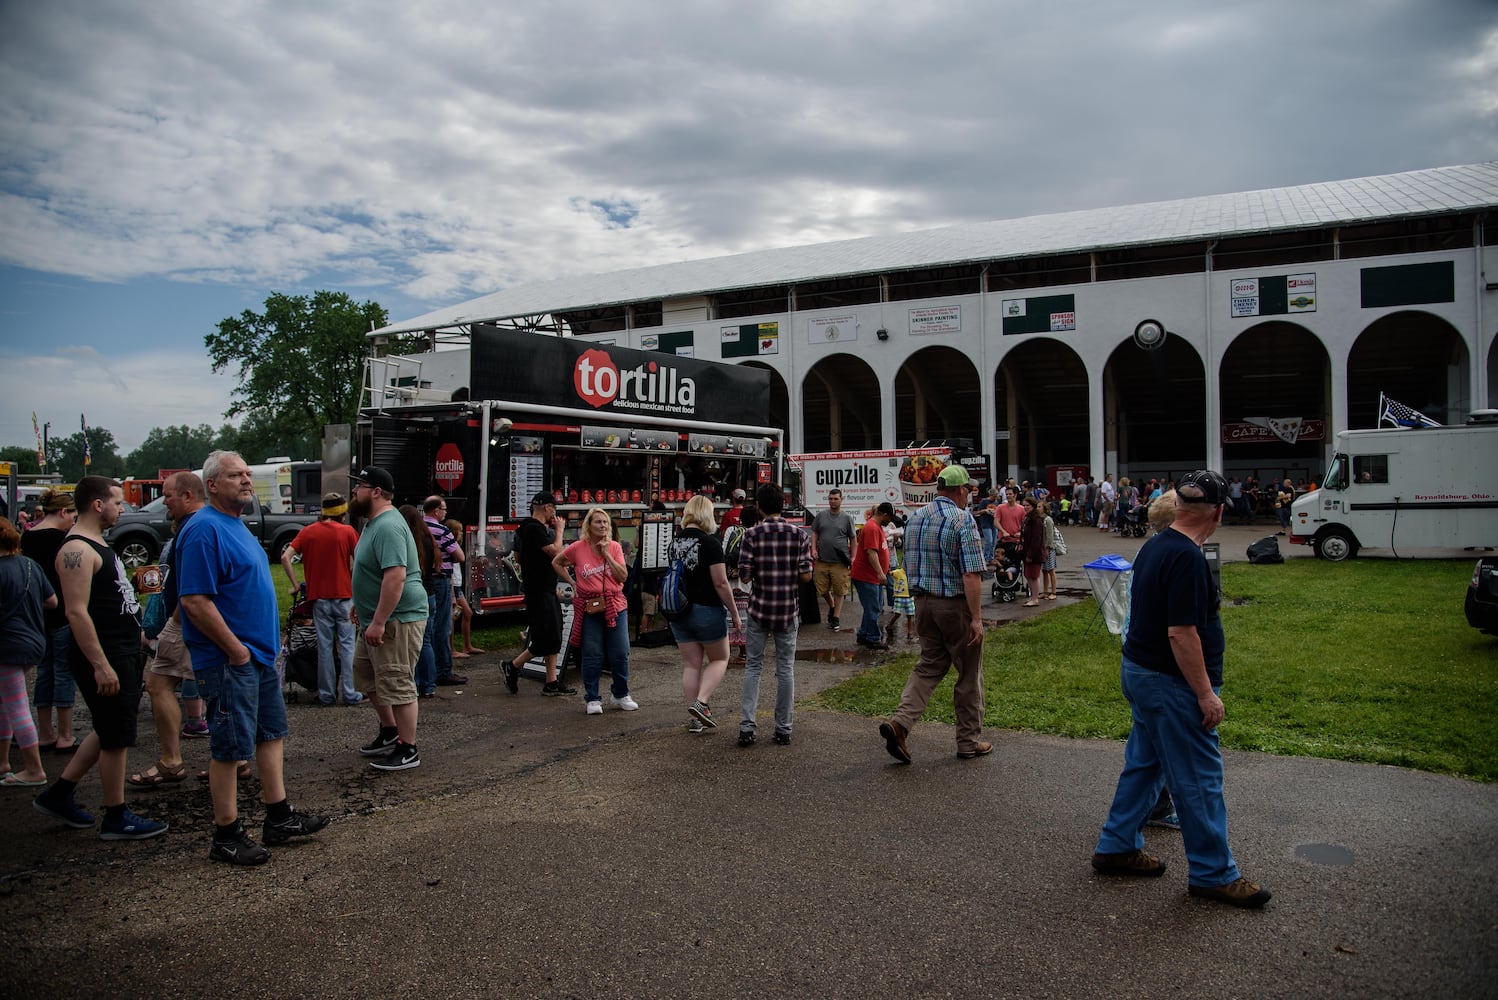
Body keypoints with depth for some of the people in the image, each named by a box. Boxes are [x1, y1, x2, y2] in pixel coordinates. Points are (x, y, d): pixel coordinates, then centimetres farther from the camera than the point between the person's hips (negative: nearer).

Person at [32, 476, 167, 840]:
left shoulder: (97, 545, 15)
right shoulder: (77, 550, -17)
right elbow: (77, 611, -23)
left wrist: (135, 633, 24)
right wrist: (101, 665, -26)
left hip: (123, 653, 10)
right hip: (104, 656, -10)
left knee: (110, 732, 19)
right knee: (116, 738, -1)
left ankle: (58, 794, 30)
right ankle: (116, 818, 10)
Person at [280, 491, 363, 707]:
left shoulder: (307, 532, 4)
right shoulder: (347, 532, -4)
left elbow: (285, 557, -3)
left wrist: (295, 585, 1)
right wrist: (353, 584, 7)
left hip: (319, 596, 2)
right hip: (344, 595, -2)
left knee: (325, 646, 8)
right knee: (347, 645, 3)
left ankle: (327, 695, 12)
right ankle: (350, 694, 4)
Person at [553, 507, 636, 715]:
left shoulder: (614, 547, 2)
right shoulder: (578, 548, -3)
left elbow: (623, 576, -6)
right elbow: (556, 563, 13)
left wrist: (606, 554, -12)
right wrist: (572, 583, 5)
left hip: (615, 606, 2)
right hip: (589, 608, -2)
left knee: (621, 654, 5)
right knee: (592, 656, 2)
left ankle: (620, 695, 23)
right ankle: (592, 699, 15)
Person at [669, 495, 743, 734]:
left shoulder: (675, 542, 6)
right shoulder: (710, 542, -13)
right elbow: (721, 583, -15)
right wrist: (734, 613, -7)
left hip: (679, 613, 6)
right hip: (707, 610, -6)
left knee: (691, 664, 11)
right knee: (719, 659, 12)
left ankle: (695, 719, 13)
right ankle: (701, 702, -6)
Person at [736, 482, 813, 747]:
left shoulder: (752, 534, -8)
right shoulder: (799, 535, -3)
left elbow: (744, 576, -11)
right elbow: (806, 576, -6)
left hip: (759, 609, -1)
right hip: (788, 611, 1)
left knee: (753, 667, 9)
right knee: (785, 668, 10)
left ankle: (747, 726, 1)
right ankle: (783, 729, 13)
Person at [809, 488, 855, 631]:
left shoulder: (847, 517, 2)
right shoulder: (821, 515, 7)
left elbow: (852, 539, 5)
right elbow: (814, 533, 13)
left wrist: (852, 557, 0)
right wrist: (814, 549, 0)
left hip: (839, 561, -2)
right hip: (822, 559, 2)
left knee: (839, 590, 2)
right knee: (822, 589, 8)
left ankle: (836, 618, 13)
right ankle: (831, 606, 36)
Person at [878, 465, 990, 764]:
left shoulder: (916, 518, 7)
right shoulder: (963, 520, -14)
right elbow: (971, 574, -20)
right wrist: (976, 617, -18)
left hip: (923, 602, 6)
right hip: (956, 604, -6)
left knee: (928, 665, 14)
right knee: (969, 673, 8)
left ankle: (900, 722, -4)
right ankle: (969, 741, 18)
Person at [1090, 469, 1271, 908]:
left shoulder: (1153, 546, 7)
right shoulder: (1187, 558, -23)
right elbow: (1181, 633, -25)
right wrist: (1206, 693, -19)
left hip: (1140, 671, 10)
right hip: (1170, 682, -10)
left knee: (1144, 763, 18)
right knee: (1199, 778, 2)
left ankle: (1117, 847, 27)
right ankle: (1212, 873, 14)